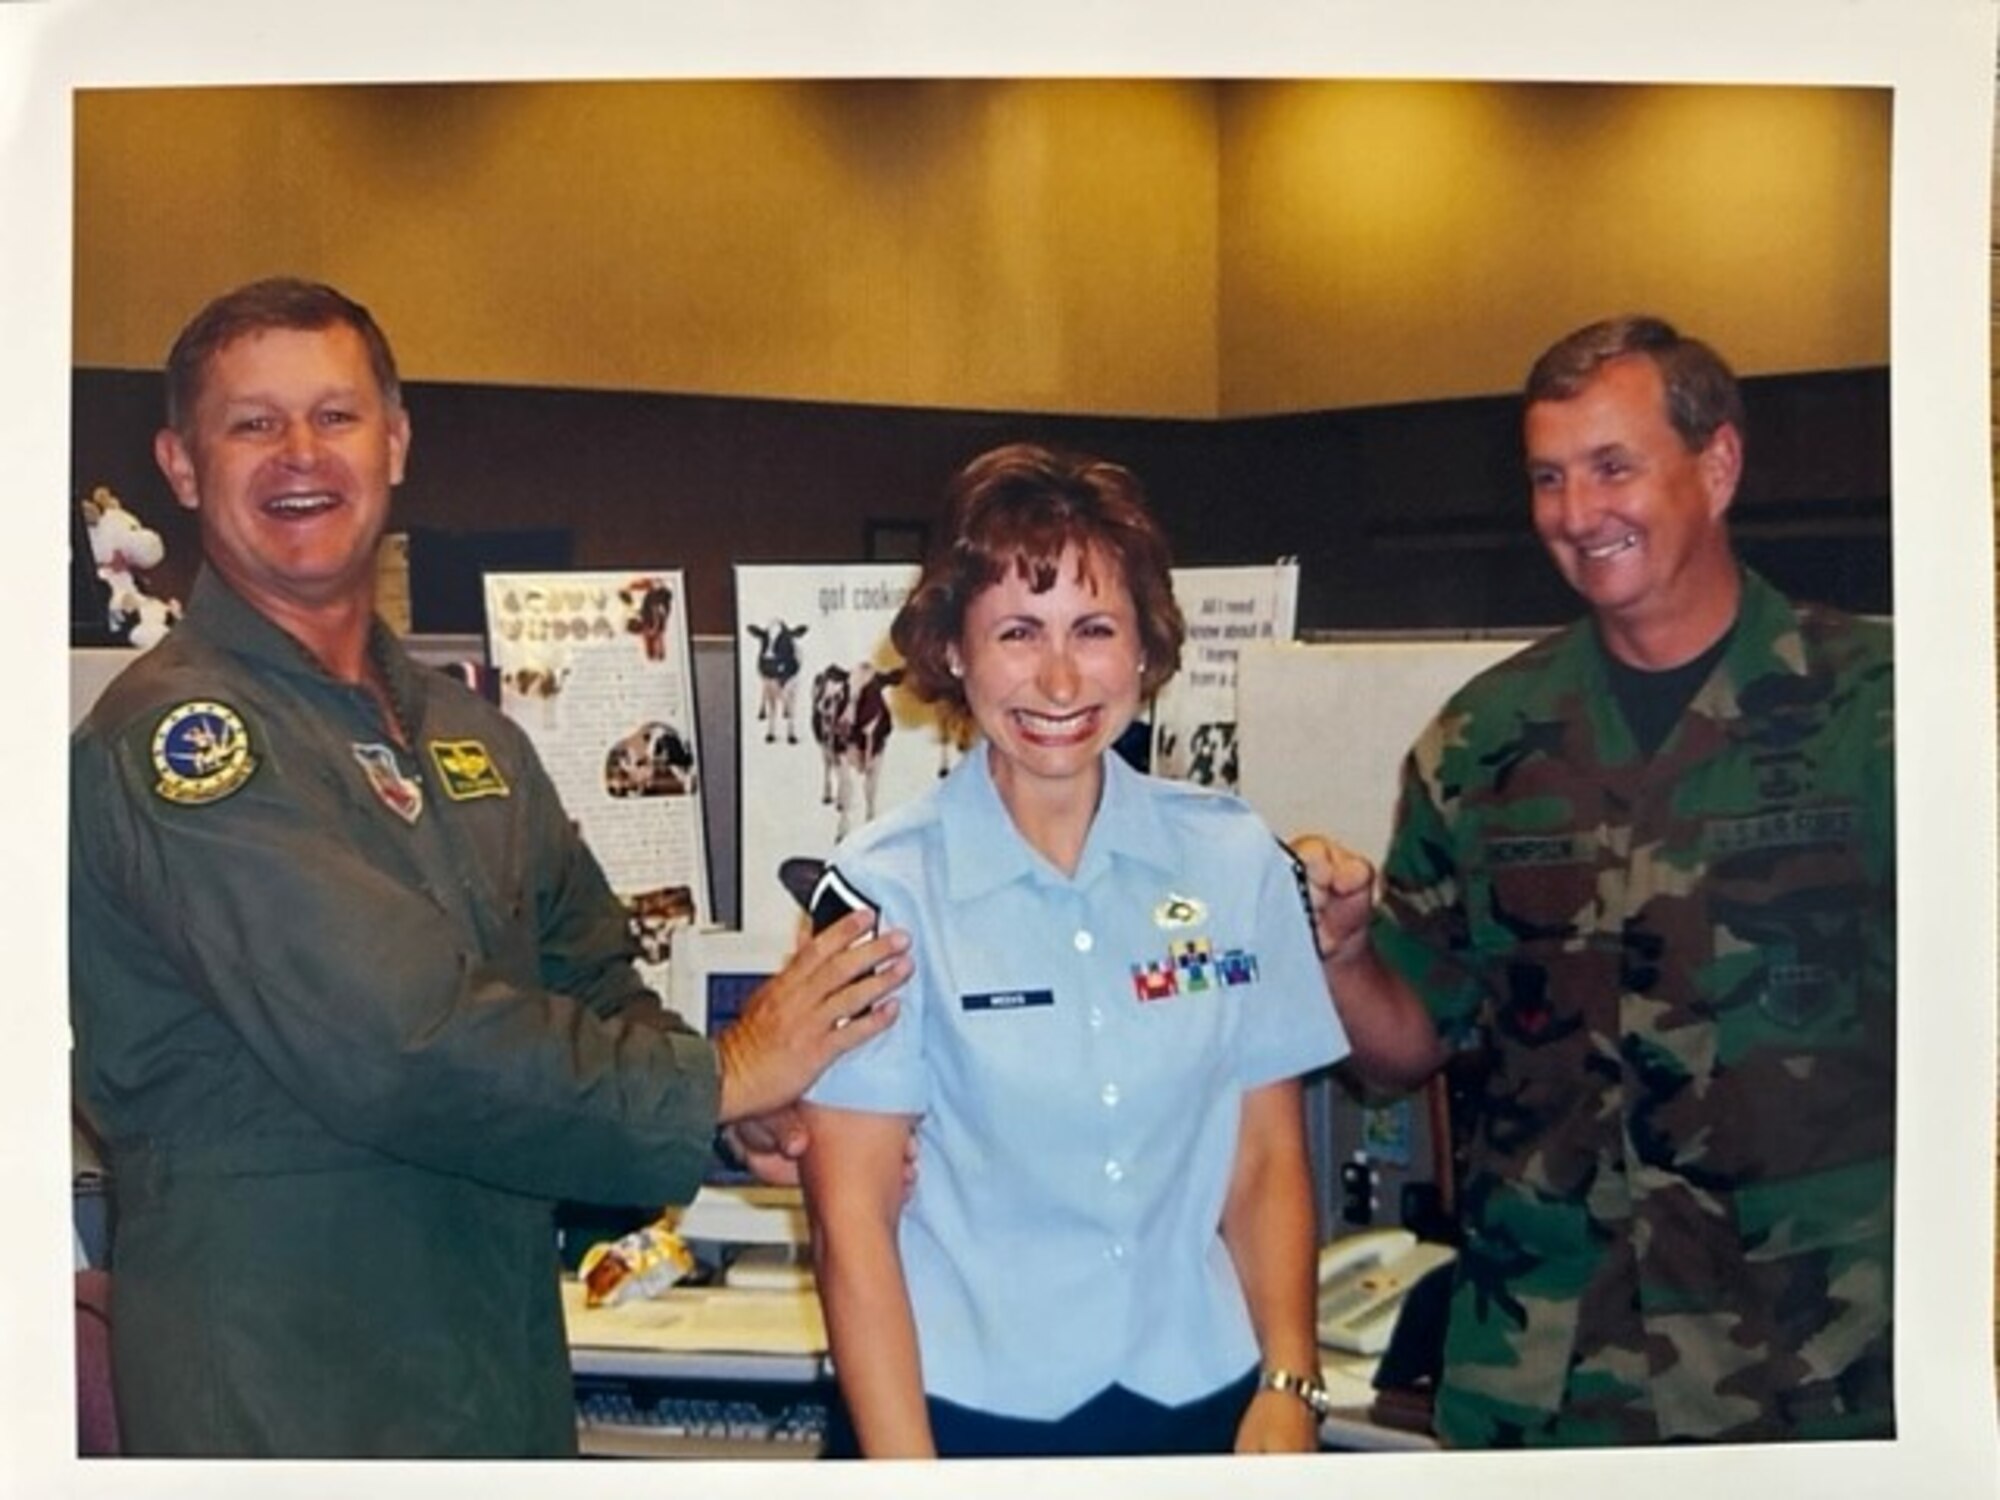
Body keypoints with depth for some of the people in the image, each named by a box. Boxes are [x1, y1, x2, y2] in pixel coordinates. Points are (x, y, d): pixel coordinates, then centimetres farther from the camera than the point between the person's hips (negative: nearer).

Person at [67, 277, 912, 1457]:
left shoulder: (473, 737, 10)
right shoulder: (172, 735, -16)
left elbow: (591, 988, 11)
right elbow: (401, 1045, -25)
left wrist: (760, 1108, -8)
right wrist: (716, 1079, -16)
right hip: (283, 1402, -7)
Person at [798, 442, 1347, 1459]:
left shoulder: (1237, 861, -2)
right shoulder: (886, 891, -11)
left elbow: (1267, 1160, 4)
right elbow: (851, 1215, -10)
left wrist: (1289, 1391, -5)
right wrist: (904, 1471, -13)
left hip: (1204, 1404, 3)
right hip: (970, 1414, -3)